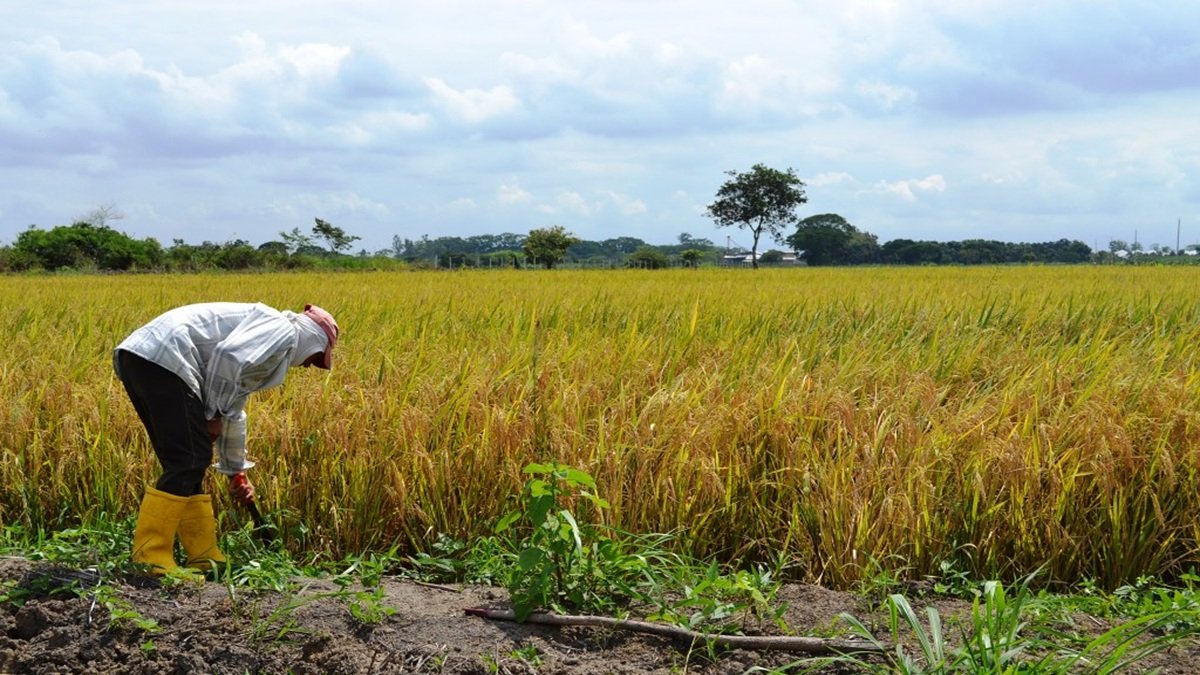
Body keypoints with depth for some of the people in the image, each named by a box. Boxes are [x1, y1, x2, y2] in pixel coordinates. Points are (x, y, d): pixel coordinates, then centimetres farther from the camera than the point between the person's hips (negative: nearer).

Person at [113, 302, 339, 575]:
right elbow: (227, 356, -17)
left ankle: (205, 559, 20)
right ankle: (150, 561, -6)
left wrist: (238, 472, 43)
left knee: (189, 463, 14)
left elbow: (233, 411, 39)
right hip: (162, 358, -10)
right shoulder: (282, 329, 1)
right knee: (187, 462, -7)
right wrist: (213, 414, -4)